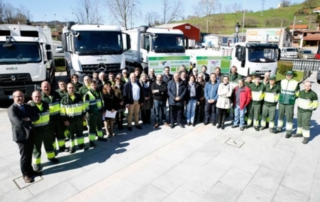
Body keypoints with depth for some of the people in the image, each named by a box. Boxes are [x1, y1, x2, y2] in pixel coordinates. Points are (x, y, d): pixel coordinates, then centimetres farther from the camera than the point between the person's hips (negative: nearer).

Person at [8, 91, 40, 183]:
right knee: (24, 155, 5)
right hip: (21, 135, -6)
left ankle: (29, 170, 34)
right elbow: (18, 122, -24)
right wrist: (29, 122, -9)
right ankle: (25, 174, 22)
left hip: (31, 133, 6)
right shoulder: (11, 109, -13)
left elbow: (36, 116, 0)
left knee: (29, 154, 17)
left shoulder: (28, 106, 9)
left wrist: (28, 119, -18)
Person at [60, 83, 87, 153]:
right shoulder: (64, 99, -8)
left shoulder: (79, 97, 1)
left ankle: (81, 144, 25)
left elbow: (83, 106, 10)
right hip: (70, 119, -2)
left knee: (80, 132, 12)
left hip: (79, 118, 3)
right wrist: (65, 120, -10)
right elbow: (62, 111, -7)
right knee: (71, 133, 9)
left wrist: (84, 115, 10)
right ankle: (72, 147, 21)